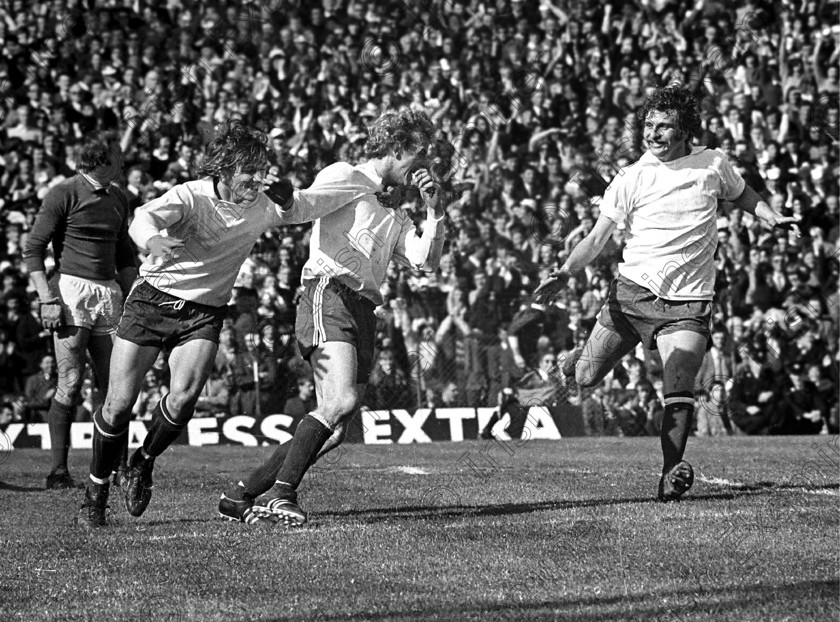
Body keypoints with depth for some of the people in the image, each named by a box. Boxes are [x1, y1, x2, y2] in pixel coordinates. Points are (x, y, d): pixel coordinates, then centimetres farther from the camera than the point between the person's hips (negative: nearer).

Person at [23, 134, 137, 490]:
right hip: (71, 290, -6)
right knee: (71, 384, -11)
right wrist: (47, 299, -13)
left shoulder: (118, 199, 16)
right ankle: (59, 470, -6)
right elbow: (33, 250, -4)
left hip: (108, 293, 6)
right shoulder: (64, 194, -4)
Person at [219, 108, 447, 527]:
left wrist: (434, 211, 9)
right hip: (330, 294, -8)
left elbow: (427, 262, 20)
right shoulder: (347, 178, 6)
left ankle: (242, 496, 7)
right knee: (341, 401, -26)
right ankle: (281, 494, -19)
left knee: (334, 430, 0)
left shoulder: (395, 213, 30)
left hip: (364, 314, 8)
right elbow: (301, 204, -12)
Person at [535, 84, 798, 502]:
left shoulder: (714, 164, 6)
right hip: (632, 290, 0)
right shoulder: (632, 180, 0)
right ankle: (579, 360, 35)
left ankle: (671, 476, -4)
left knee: (679, 394, -15)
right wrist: (564, 273, -17)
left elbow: (742, 194, 26)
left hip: (687, 302, 0)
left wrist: (770, 217, 7)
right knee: (586, 379, 0)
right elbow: (598, 236, -3)